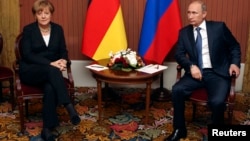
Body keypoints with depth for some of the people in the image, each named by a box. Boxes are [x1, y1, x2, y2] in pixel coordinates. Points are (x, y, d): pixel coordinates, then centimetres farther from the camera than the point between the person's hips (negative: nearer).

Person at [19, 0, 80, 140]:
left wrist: (63, 60, -17)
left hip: (50, 71, 3)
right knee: (52, 70, -36)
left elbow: (63, 51, 9)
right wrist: (50, 63, -24)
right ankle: (70, 107, -38)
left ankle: (47, 129, -29)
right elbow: (27, 55, -13)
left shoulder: (58, 29, 6)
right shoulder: (28, 29, -5)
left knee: (50, 87, -33)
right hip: (30, 71, -2)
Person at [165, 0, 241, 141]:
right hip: (196, 72, 3)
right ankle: (179, 129, -5)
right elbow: (179, 54, 4)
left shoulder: (219, 27, 1)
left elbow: (235, 46, 10)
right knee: (177, 90, -24)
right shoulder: (184, 32, 8)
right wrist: (191, 66, -15)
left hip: (217, 73, -3)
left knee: (217, 101, -30)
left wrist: (235, 63, -7)